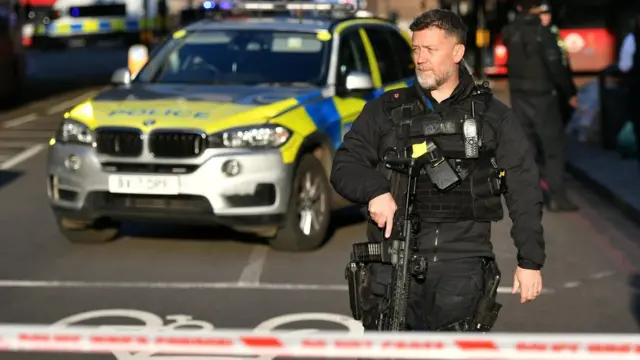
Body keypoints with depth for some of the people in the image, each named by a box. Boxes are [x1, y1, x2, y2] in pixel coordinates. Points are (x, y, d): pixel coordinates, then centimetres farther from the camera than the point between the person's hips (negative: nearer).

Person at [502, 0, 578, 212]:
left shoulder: (510, 33, 0)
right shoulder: (542, 32, -17)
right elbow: (556, 66, -18)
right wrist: (570, 92, -8)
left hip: (519, 96, 6)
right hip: (542, 96, -6)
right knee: (554, 147, -1)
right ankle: (557, 196, -5)